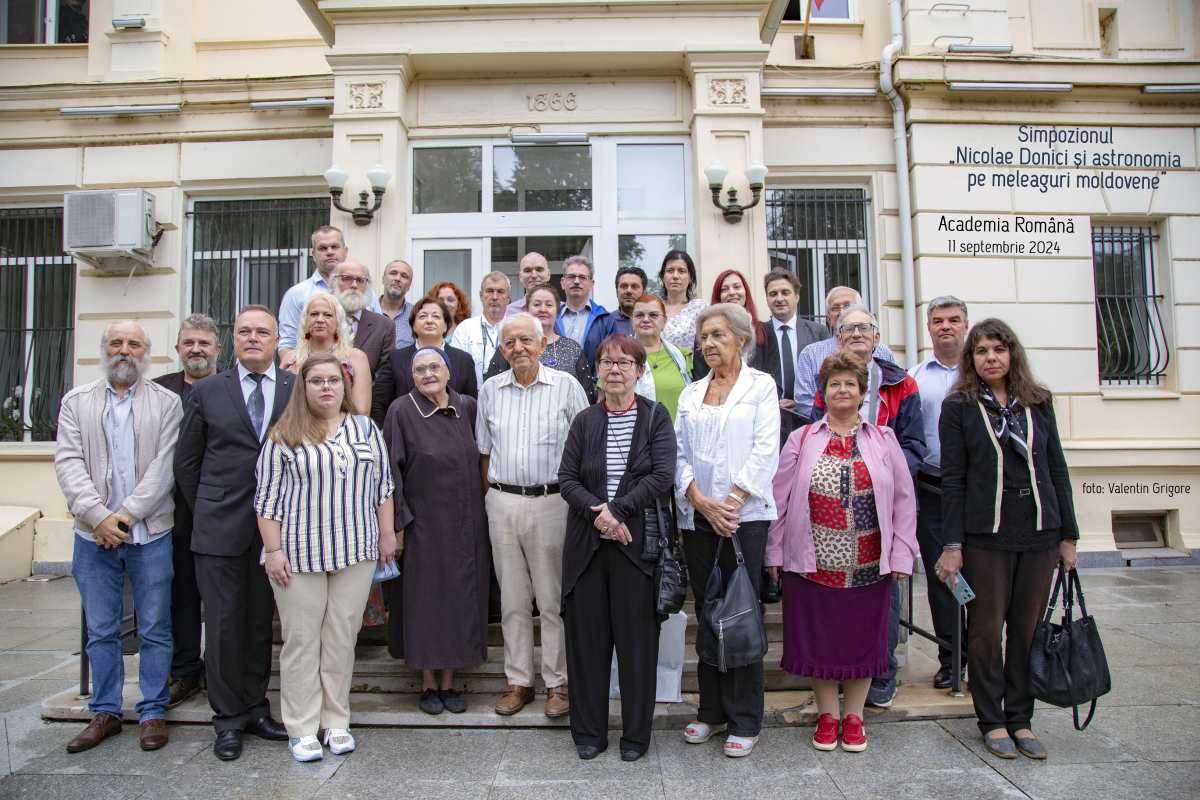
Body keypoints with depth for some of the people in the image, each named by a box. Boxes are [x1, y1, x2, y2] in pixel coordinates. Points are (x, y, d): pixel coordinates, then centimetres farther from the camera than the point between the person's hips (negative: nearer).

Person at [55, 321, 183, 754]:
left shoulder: (167, 403, 2)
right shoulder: (76, 402, 8)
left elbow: (165, 466, -7)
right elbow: (68, 462, -1)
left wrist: (126, 514, -14)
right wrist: (97, 516, -13)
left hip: (150, 534, -2)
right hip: (94, 534, 2)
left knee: (154, 630, 6)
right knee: (100, 631, 12)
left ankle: (153, 712, 18)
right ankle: (104, 713, 24)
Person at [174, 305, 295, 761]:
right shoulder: (207, 392, 4)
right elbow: (186, 462, 9)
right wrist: (203, 513, 7)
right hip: (220, 530, 0)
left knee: (260, 622, 11)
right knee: (223, 624, 4)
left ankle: (254, 708, 25)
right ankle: (229, 718, 17)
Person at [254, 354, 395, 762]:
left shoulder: (365, 429, 8)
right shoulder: (283, 435, 0)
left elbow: (382, 484, 11)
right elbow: (267, 497, -1)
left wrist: (387, 534, 7)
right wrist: (273, 551, -5)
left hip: (355, 552, 2)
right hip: (298, 554, -2)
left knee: (342, 638, 9)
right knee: (301, 640, 5)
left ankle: (336, 722, 22)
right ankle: (302, 729, 17)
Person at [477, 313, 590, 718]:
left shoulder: (566, 386, -2)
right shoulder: (490, 390, 9)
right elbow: (484, 451, 15)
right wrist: (492, 494, 8)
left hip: (552, 500, -3)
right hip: (503, 504, 4)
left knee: (553, 599, 3)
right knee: (513, 599, 11)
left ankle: (558, 682, 16)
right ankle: (518, 681, 22)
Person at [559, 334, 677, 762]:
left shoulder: (656, 417, 1)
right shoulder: (584, 421, 8)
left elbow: (662, 476, -10)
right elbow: (567, 479, 1)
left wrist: (617, 509, -16)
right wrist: (597, 514, -15)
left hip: (637, 542, -2)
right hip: (587, 543, 3)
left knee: (637, 638, 5)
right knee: (587, 636, 8)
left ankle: (636, 733, 21)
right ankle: (588, 731, 23)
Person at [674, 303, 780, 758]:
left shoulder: (760, 385, 4)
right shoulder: (691, 393, 15)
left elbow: (765, 450, -6)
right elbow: (678, 453, 7)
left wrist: (732, 501, -15)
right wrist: (700, 500, -8)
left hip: (744, 515, -4)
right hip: (696, 517, 4)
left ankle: (744, 721, 11)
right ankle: (712, 710, 22)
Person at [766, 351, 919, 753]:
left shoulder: (883, 439, 6)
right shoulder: (802, 439, 4)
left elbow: (903, 500, 5)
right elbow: (780, 497, 3)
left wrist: (900, 555, -1)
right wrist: (774, 553, 0)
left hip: (867, 566, 1)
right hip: (812, 563, 0)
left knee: (862, 637, 10)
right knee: (818, 639, 7)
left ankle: (854, 716, 28)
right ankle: (827, 715, 26)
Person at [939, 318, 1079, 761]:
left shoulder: (1039, 402, 8)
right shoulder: (959, 406, -1)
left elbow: (1057, 470, 10)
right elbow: (952, 480, -4)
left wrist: (1068, 535, 7)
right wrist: (951, 545, -8)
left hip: (1039, 534, 3)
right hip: (985, 537, -3)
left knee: (1028, 629, 9)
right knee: (987, 630, 5)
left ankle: (1021, 719, 23)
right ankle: (992, 720, 19)